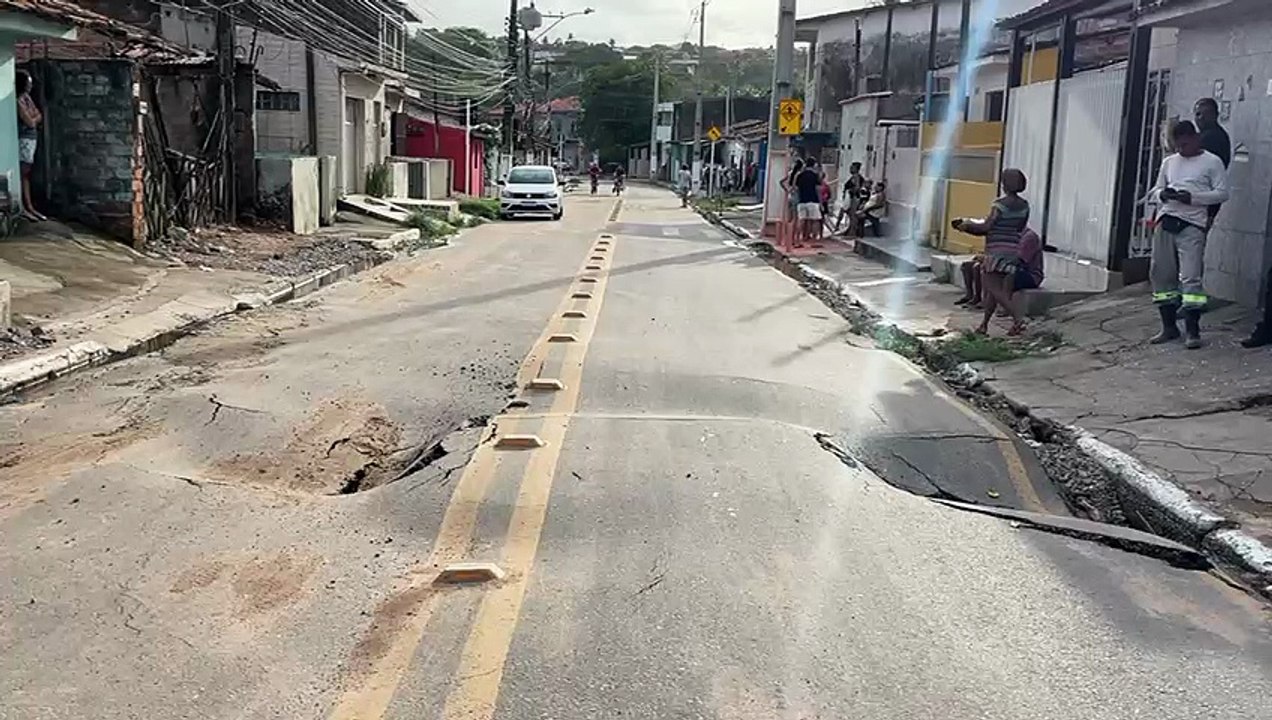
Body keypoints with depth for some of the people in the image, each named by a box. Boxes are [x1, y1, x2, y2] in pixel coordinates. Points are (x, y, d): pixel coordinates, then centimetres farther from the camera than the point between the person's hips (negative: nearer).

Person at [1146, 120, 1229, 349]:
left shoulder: (1212, 162, 5)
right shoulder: (1169, 162, 19)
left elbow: (1222, 193, -1)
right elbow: (1155, 191, 21)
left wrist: (1192, 197, -13)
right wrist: (1162, 195, -3)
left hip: (1192, 225, -5)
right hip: (1165, 222, 5)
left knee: (1191, 277, -11)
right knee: (1161, 275, 5)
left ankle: (1192, 330, -7)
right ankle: (1169, 327, 15)